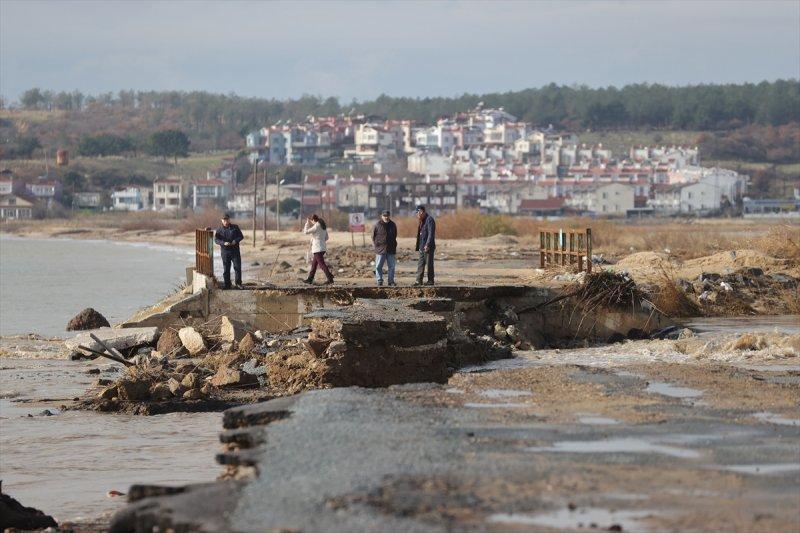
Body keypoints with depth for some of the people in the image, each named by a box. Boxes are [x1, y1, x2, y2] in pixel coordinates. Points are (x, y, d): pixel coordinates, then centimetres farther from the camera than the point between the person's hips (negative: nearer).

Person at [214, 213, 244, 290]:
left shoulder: (235, 227, 5)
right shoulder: (219, 229, 3)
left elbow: (241, 236, 8)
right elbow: (216, 240, -3)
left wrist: (236, 241, -13)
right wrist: (223, 243, -21)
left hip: (235, 251, 0)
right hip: (225, 251, 0)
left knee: (237, 267, -4)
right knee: (226, 269, 2)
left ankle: (238, 283, 7)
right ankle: (227, 285, 10)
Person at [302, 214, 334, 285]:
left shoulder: (316, 226, -14)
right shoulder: (323, 226, 11)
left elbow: (306, 232, -8)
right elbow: (326, 238, 17)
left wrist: (307, 223, 3)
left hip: (317, 248, -9)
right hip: (323, 247, 9)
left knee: (321, 264, -10)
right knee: (314, 263, 18)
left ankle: (330, 278, -18)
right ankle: (310, 279, 25)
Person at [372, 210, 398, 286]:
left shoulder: (393, 225, 9)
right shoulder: (377, 225, -2)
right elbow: (373, 236, 5)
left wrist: (394, 247, 14)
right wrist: (375, 245, -2)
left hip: (391, 250, 3)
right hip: (380, 250, -3)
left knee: (391, 266, 5)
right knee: (378, 266, -3)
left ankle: (391, 281, 11)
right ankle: (379, 281, 5)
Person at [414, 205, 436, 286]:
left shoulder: (429, 220, -14)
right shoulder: (422, 221, 15)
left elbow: (431, 234, -20)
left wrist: (427, 245, -26)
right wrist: (418, 246, 16)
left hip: (428, 247, -9)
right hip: (422, 246, 9)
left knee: (429, 263, -2)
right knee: (421, 264, 8)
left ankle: (430, 281, 5)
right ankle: (419, 281, 9)